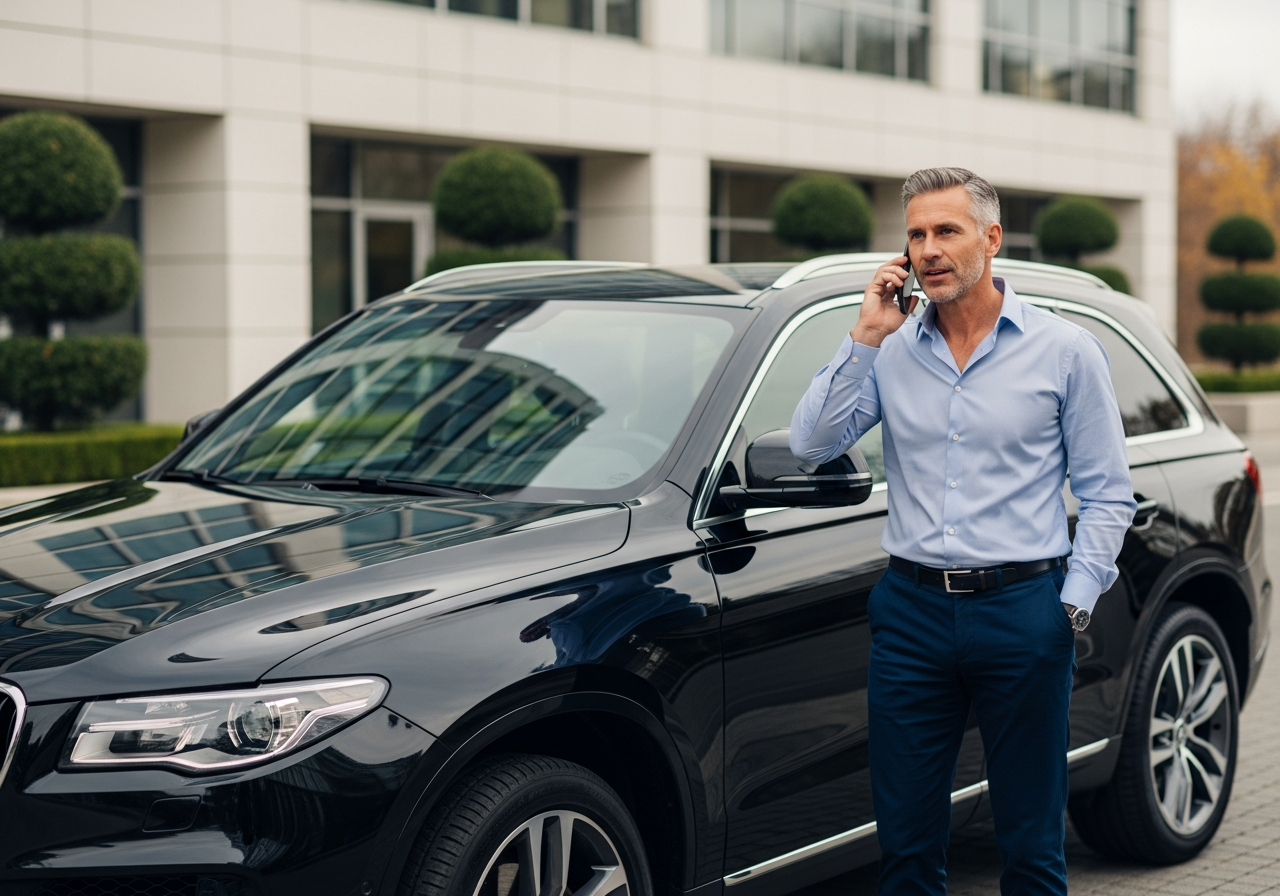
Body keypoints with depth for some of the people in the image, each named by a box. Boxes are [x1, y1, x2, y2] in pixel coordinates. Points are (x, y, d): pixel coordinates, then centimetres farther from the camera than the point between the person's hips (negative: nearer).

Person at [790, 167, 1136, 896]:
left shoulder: (1065, 351, 0)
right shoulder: (892, 350, 6)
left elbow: (1108, 494, 3)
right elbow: (812, 445, -4)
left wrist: (1075, 603, -6)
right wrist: (865, 338, -8)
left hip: (1022, 611, -2)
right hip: (912, 610, 2)